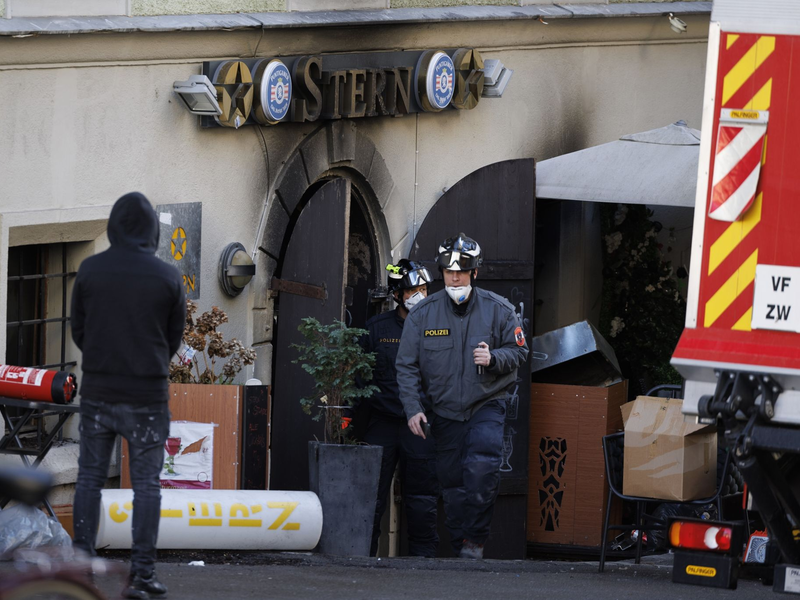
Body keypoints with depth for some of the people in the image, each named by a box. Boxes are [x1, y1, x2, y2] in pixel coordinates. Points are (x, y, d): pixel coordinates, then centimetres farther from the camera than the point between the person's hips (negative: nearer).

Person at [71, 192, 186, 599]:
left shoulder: (90, 270, -4)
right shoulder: (168, 278, -6)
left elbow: (78, 329, 4)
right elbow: (174, 337, 5)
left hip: (97, 392, 1)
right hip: (147, 394, -1)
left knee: (90, 478, 11)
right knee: (146, 485, 3)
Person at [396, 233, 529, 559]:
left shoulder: (498, 310, -3)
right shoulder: (423, 313, -1)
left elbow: (518, 351, 4)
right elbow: (406, 366, 3)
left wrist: (494, 358, -18)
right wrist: (412, 409, -7)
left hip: (486, 404, -2)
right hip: (444, 409, 2)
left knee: (482, 465, -23)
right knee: (452, 480, 4)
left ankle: (475, 538, -14)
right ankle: (460, 545, 15)